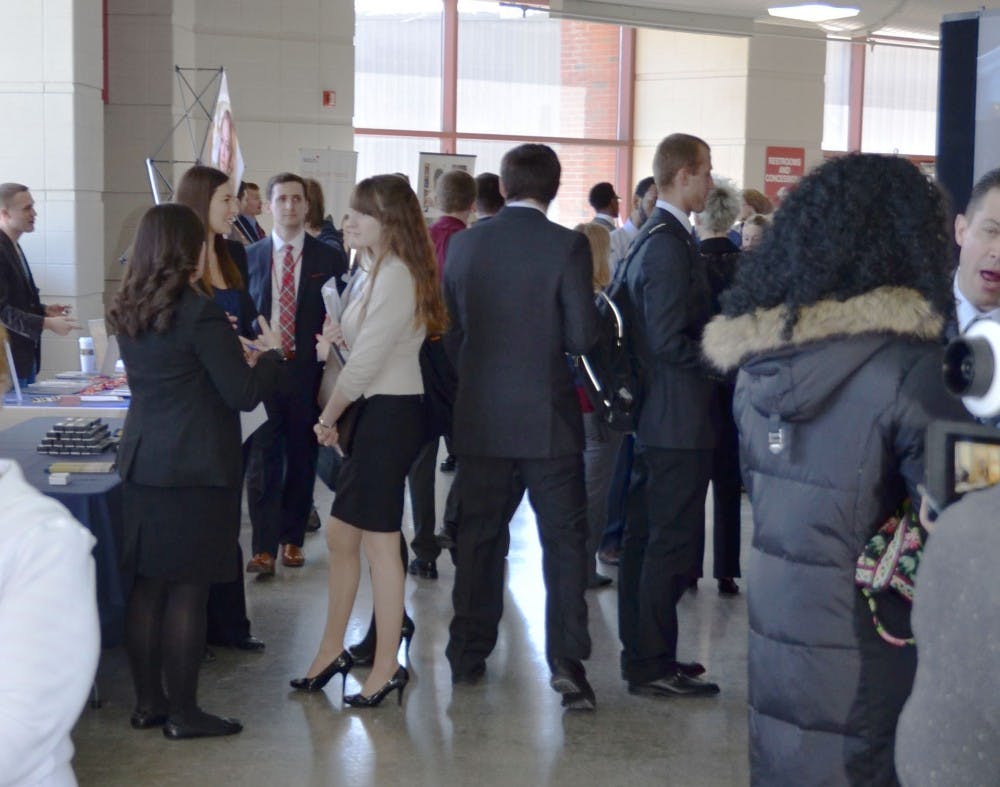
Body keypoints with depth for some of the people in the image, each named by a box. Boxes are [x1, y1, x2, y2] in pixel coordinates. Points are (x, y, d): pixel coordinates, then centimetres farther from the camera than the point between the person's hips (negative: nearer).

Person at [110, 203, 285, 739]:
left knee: (147, 586, 11)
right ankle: (182, 713, 7)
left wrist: (235, 355, 21)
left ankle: (148, 702, 19)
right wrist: (269, 355, 5)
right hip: (197, 471, -7)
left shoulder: (129, 313, 8)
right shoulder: (200, 313, -15)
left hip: (143, 464, 7)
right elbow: (243, 394, -13)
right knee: (187, 592, 0)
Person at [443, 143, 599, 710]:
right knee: (564, 537, 4)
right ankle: (567, 660, -2)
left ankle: (469, 654, 21)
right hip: (549, 417, -3)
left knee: (480, 535, 14)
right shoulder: (567, 246, -11)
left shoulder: (464, 244, 1)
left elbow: (451, 328, 7)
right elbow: (583, 336, -11)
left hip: (480, 418, 3)